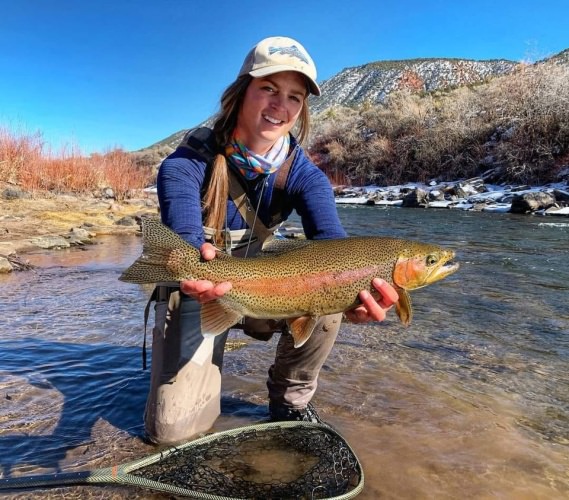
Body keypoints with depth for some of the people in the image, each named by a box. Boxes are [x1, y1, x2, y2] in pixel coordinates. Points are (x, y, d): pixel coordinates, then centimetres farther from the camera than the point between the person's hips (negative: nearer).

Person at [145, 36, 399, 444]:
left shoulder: (302, 174, -15)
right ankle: (209, 357, 23)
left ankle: (290, 401, 0)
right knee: (174, 427, -11)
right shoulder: (187, 164, -21)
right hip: (195, 290, -2)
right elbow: (183, 235, -36)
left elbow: (331, 240, -31)